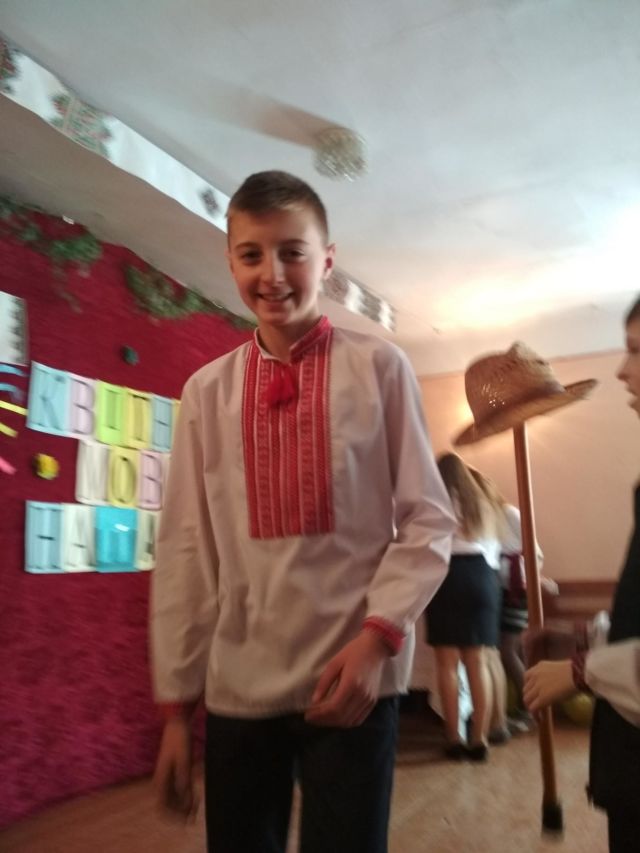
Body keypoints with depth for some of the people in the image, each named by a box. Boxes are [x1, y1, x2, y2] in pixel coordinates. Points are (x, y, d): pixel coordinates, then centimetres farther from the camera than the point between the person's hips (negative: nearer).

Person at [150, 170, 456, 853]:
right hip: (236, 686, 3)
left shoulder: (379, 368, -5)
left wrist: (377, 636, -15)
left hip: (352, 676, -2)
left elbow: (428, 519, -2)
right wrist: (175, 701, 5)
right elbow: (185, 547, 3)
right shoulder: (206, 391, 2)